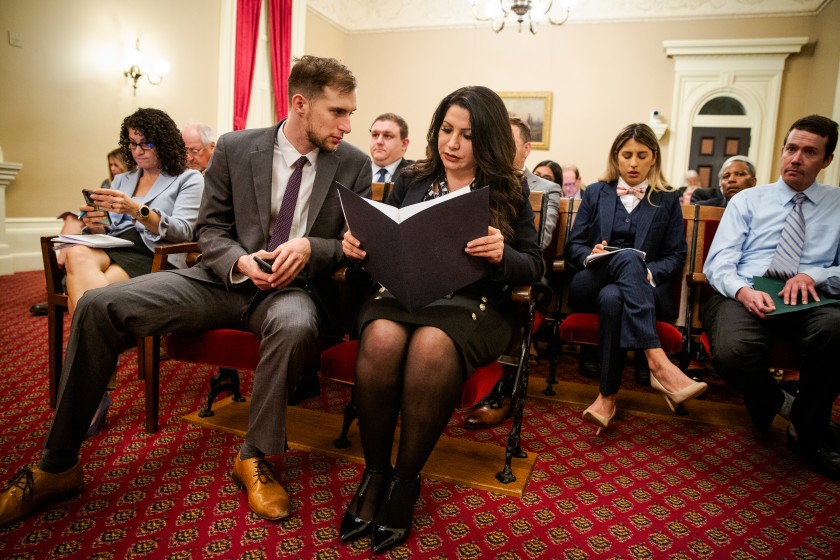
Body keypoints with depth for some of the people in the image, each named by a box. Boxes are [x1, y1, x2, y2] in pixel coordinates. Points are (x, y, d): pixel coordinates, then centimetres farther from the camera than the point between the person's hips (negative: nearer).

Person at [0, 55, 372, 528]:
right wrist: (240, 260, -15)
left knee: (296, 325, -40)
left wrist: (311, 246, -18)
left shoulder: (354, 165, 1)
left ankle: (255, 457, -15)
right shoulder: (234, 149, 2)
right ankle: (58, 467, 0)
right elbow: (210, 230, 7)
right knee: (99, 306, -15)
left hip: (292, 287, -2)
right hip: (225, 279, 2)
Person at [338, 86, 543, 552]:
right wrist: (357, 244, -8)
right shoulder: (411, 180, 14)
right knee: (381, 338, -34)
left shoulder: (509, 192, 8)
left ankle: (406, 480, -15)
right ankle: (374, 472, -13)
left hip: (473, 305, -2)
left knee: (430, 346, -36)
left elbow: (534, 267, 3)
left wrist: (502, 254, -19)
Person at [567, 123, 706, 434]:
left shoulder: (667, 200, 17)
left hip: (646, 289, 0)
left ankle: (608, 397, -35)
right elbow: (573, 246, 12)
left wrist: (648, 272, -14)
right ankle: (658, 364, -48)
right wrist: (591, 255, -12)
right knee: (628, 259, -36)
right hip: (590, 284, 0)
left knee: (612, 298, -38)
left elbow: (675, 257, 9)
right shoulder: (595, 193, 19)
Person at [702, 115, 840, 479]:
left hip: (810, 298, 1)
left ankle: (809, 432, -8)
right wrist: (743, 291, -19)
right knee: (732, 351, -36)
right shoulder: (746, 200, 16)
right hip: (744, 294, 0)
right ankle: (784, 405, 3)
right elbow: (718, 263, 3)